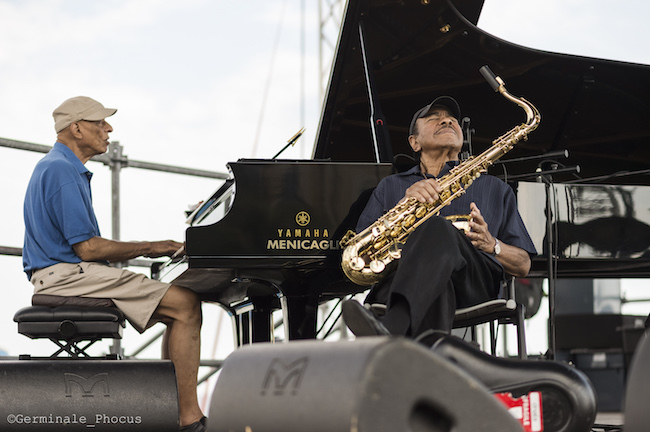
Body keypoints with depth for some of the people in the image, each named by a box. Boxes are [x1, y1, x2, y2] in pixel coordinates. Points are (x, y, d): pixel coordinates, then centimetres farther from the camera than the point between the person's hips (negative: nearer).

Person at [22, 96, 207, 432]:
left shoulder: (66, 168, 22)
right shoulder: (62, 171, -13)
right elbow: (87, 247, -19)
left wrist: (148, 251, 11)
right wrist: (149, 248, -7)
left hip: (75, 272, 11)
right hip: (66, 275, -11)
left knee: (181, 307, 7)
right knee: (186, 305, -19)